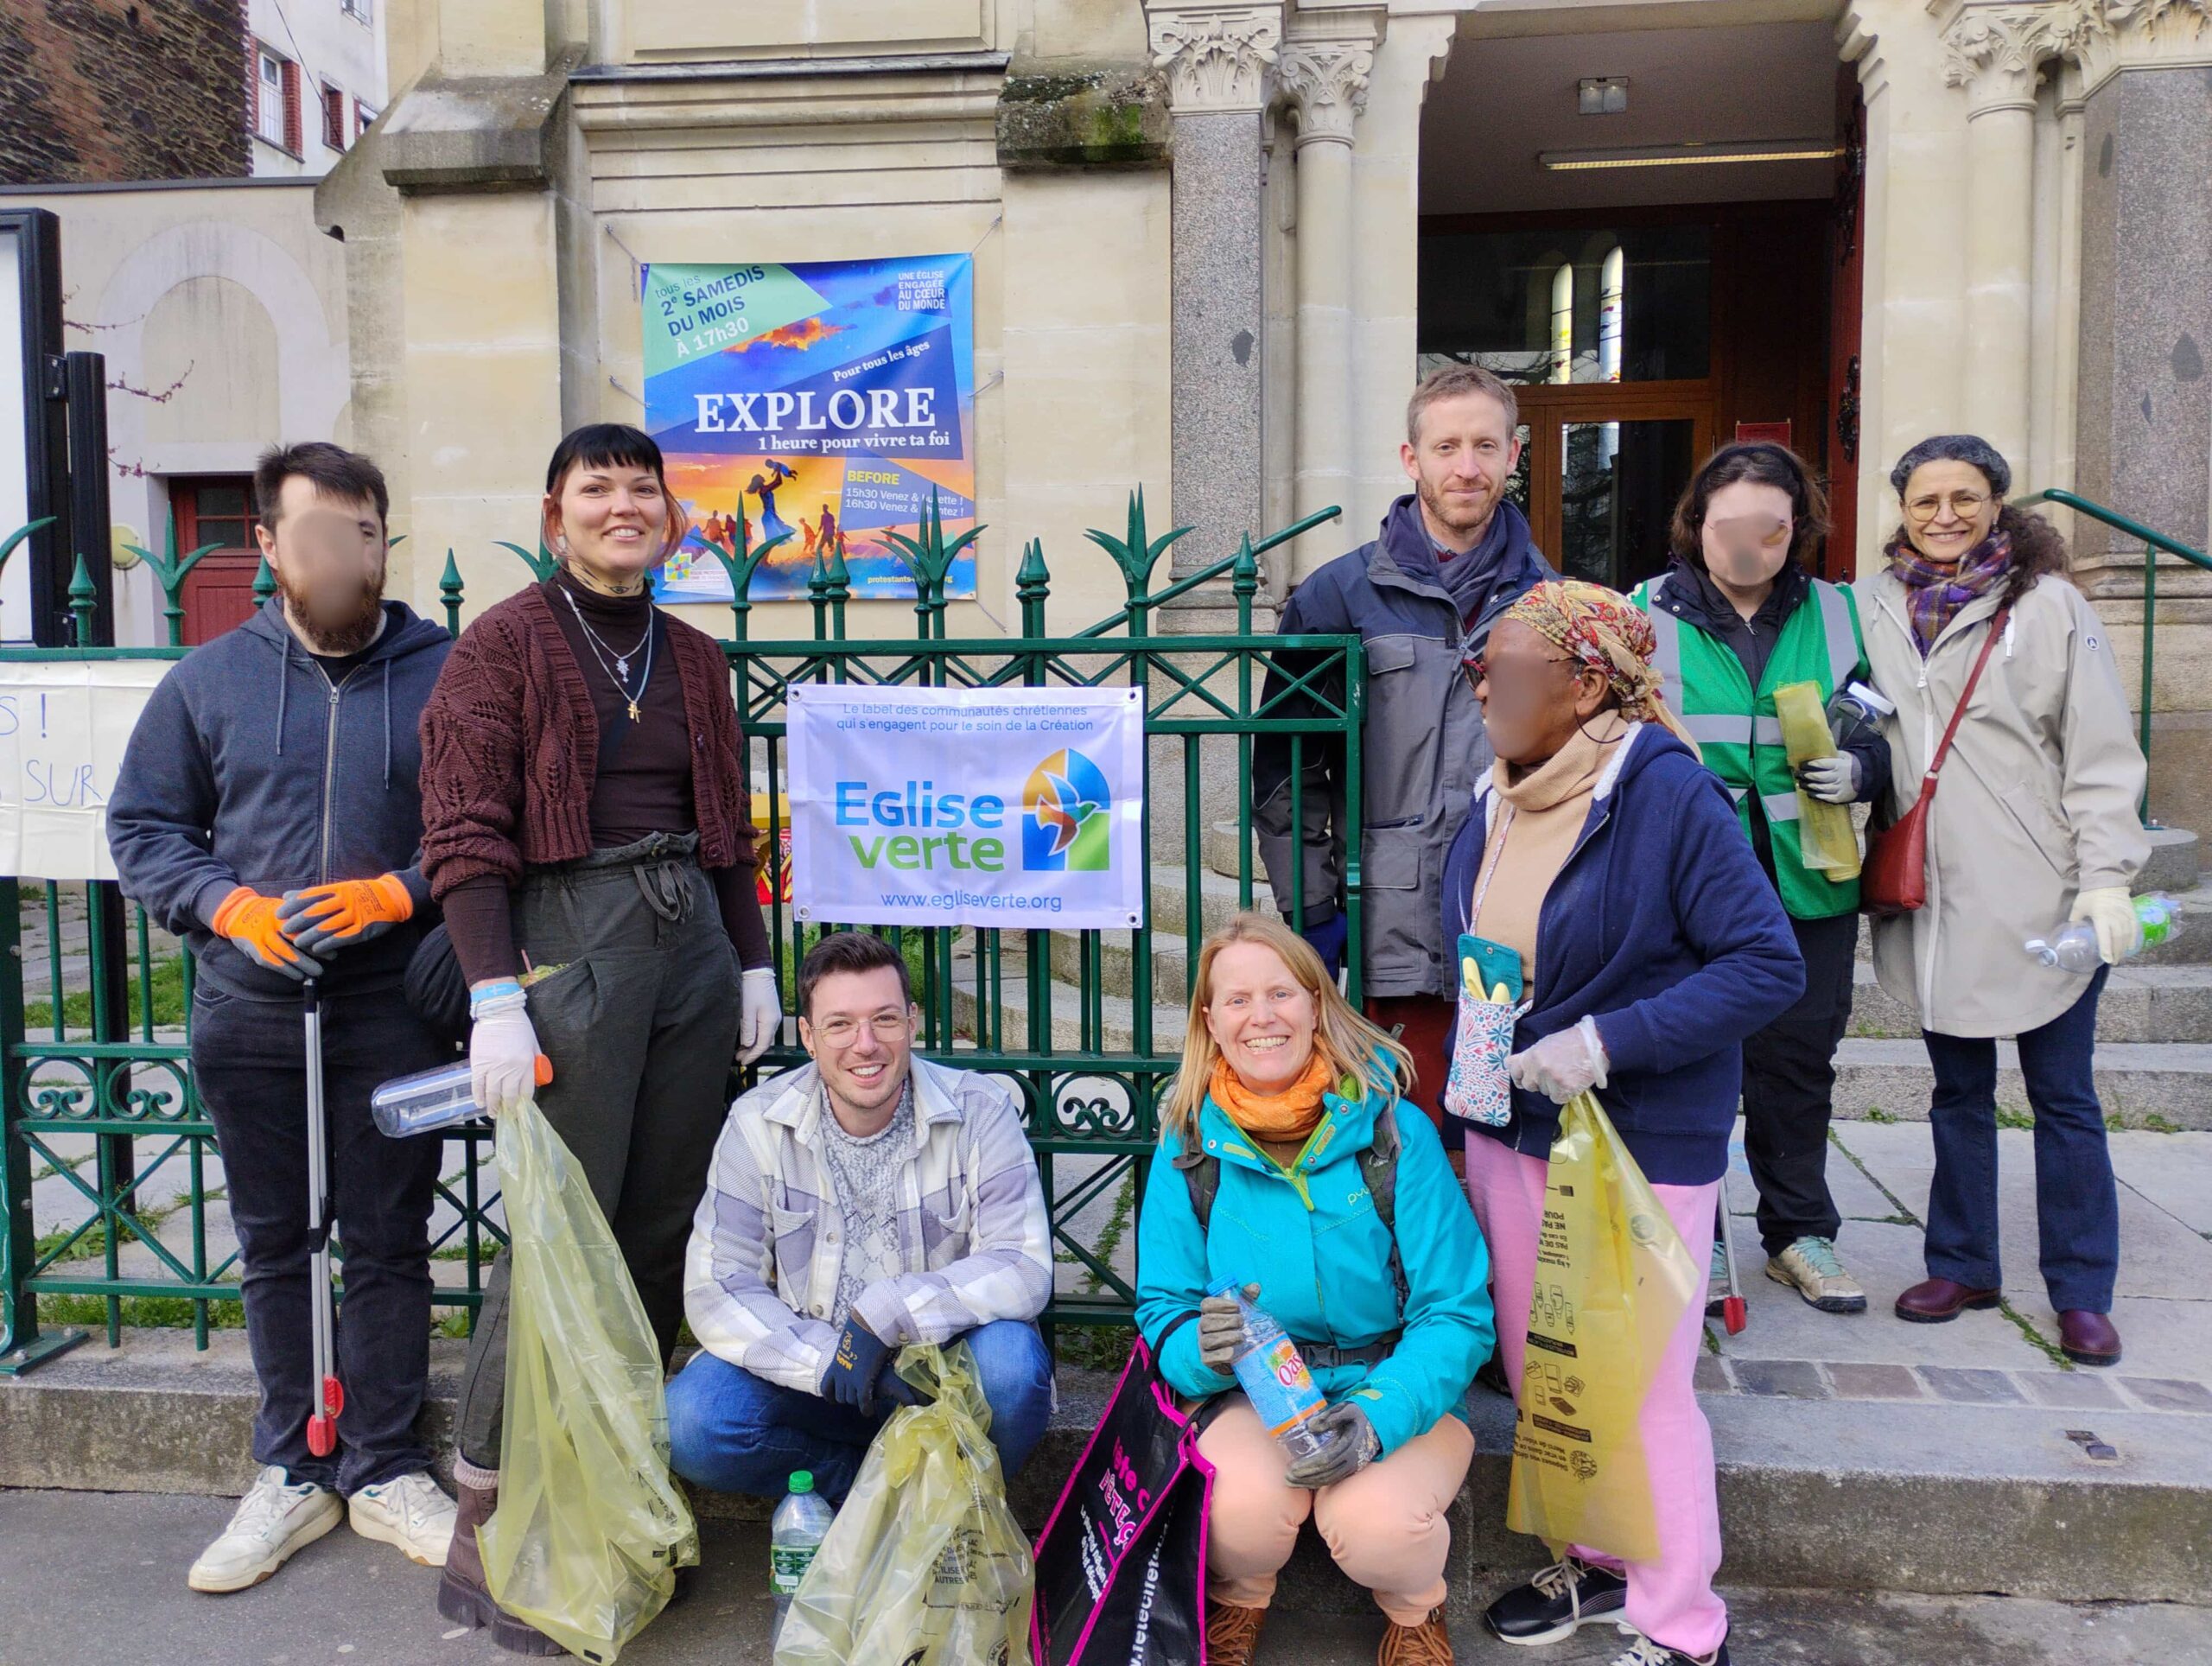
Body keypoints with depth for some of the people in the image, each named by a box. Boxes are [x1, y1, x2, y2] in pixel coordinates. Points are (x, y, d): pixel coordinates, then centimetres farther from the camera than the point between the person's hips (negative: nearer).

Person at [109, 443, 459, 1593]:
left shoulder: (445, 671, -4)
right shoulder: (208, 679, 4)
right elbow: (142, 829, 8)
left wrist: (391, 894, -16)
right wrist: (232, 908, -8)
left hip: (392, 1012, -2)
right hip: (246, 1014, 3)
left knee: (388, 1244, 7)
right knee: (273, 1246, 13)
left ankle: (384, 1472, 23)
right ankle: (290, 1476, 28)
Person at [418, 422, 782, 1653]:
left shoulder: (696, 659, 17)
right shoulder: (505, 646, 0)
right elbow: (465, 835, -7)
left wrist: (756, 963, 12)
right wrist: (496, 998, -16)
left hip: (692, 939, 6)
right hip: (568, 937, -5)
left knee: (665, 1227, 6)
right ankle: (490, 1524, 8)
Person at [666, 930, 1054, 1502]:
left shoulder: (979, 1111, -11)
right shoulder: (758, 1124, -7)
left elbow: (1024, 1271, -18)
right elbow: (715, 1290, -9)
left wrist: (885, 1314, -28)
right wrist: (827, 1360, -23)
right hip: (808, 1370, 2)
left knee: (1011, 1361, -33)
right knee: (688, 1423, -23)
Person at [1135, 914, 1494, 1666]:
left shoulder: (1396, 1131, -10)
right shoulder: (1189, 1147, -3)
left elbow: (1457, 1314, -10)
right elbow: (1162, 1309, 0)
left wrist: (1380, 1414, -26)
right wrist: (1200, 1347, -24)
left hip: (1398, 1392, -1)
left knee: (1375, 1519, -31)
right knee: (1244, 1502, -30)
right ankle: (1237, 1597, 9)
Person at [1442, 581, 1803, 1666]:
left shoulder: (1670, 795, -17)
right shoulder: (1495, 806, 4)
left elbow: (1769, 965, -19)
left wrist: (1607, 1042, -25)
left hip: (1642, 1148, -7)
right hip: (1509, 1137, 7)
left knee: (1642, 1389, 4)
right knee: (1539, 1374, 17)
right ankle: (1597, 1561, 40)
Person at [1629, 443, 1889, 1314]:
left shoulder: (1838, 616, 8)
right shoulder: (1647, 614, 0)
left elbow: (1885, 735, 14)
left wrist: (1858, 768, -7)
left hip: (1809, 887, 3)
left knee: (1798, 1060, 11)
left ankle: (1798, 1232, 28)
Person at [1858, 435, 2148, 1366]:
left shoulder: (2050, 604, -1)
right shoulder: (1875, 608, 7)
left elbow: (2102, 756, -4)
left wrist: (2105, 879, -10)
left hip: (2042, 898, -3)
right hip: (1935, 898, 3)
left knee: (2063, 1098, 6)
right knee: (1959, 1093, 13)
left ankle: (2082, 1294, 18)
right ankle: (1962, 1266, 26)